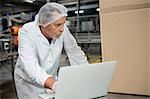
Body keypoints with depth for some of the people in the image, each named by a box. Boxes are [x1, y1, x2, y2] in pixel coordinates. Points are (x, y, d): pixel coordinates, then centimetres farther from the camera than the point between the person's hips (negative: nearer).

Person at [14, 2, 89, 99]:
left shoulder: (63, 30, -15)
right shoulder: (26, 32, -25)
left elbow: (76, 54, -5)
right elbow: (30, 65, -36)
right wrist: (54, 85, -51)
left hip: (51, 79, 3)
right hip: (28, 82, -3)